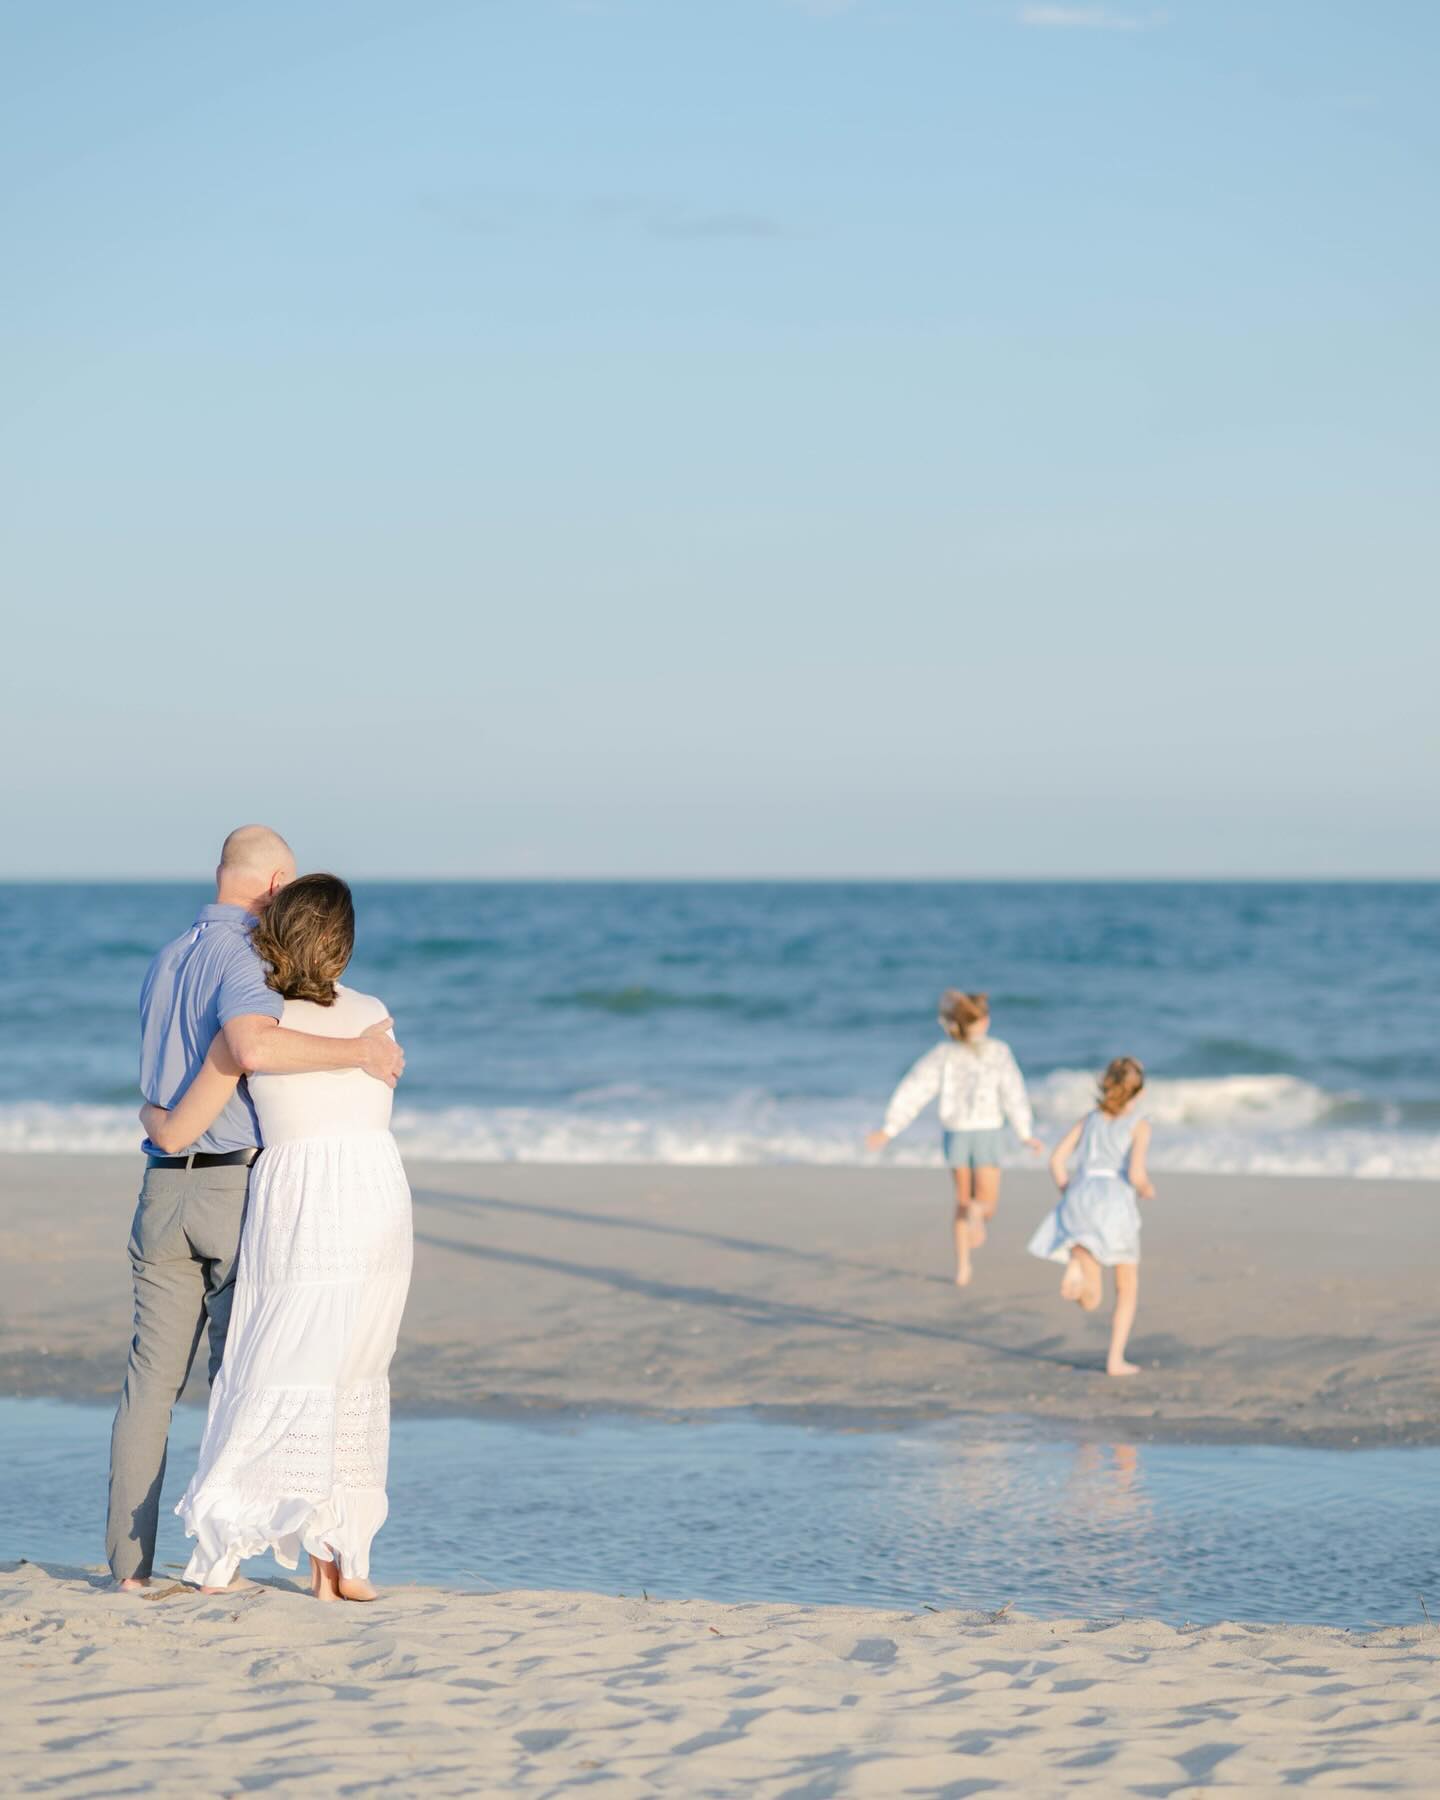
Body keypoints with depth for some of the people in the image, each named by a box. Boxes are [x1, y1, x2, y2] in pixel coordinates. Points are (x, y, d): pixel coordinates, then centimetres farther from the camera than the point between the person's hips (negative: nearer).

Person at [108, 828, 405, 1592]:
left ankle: (130, 1558, 2)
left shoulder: (165, 964, 16)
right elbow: (253, 1048, -34)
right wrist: (358, 1051, -23)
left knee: (152, 1378, 6)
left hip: (166, 1186, 7)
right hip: (242, 1188, -7)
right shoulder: (238, 959, -12)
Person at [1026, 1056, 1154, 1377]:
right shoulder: (1139, 1125, 6)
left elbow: (1057, 1160, 11)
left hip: (1080, 1197, 3)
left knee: (1090, 1301, -1)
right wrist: (1149, 1190, 14)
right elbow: (1136, 1174, -8)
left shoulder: (1089, 1119, 20)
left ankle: (1076, 1261, -34)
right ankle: (1116, 1359, 9)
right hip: (1116, 1201, -3)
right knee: (1128, 1288, 18)